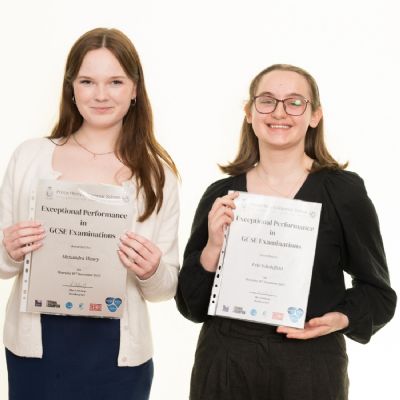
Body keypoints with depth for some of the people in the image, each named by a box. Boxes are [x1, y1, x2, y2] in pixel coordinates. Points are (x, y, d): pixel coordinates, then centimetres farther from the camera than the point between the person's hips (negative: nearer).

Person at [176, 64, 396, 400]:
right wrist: (213, 247, -14)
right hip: (223, 364, 2)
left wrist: (341, 319, -16)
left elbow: (377, 291, 2)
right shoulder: (220, 195, 1)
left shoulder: (345, 191, -6)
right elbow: (191, 306, 1)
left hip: (309, 367, -2)